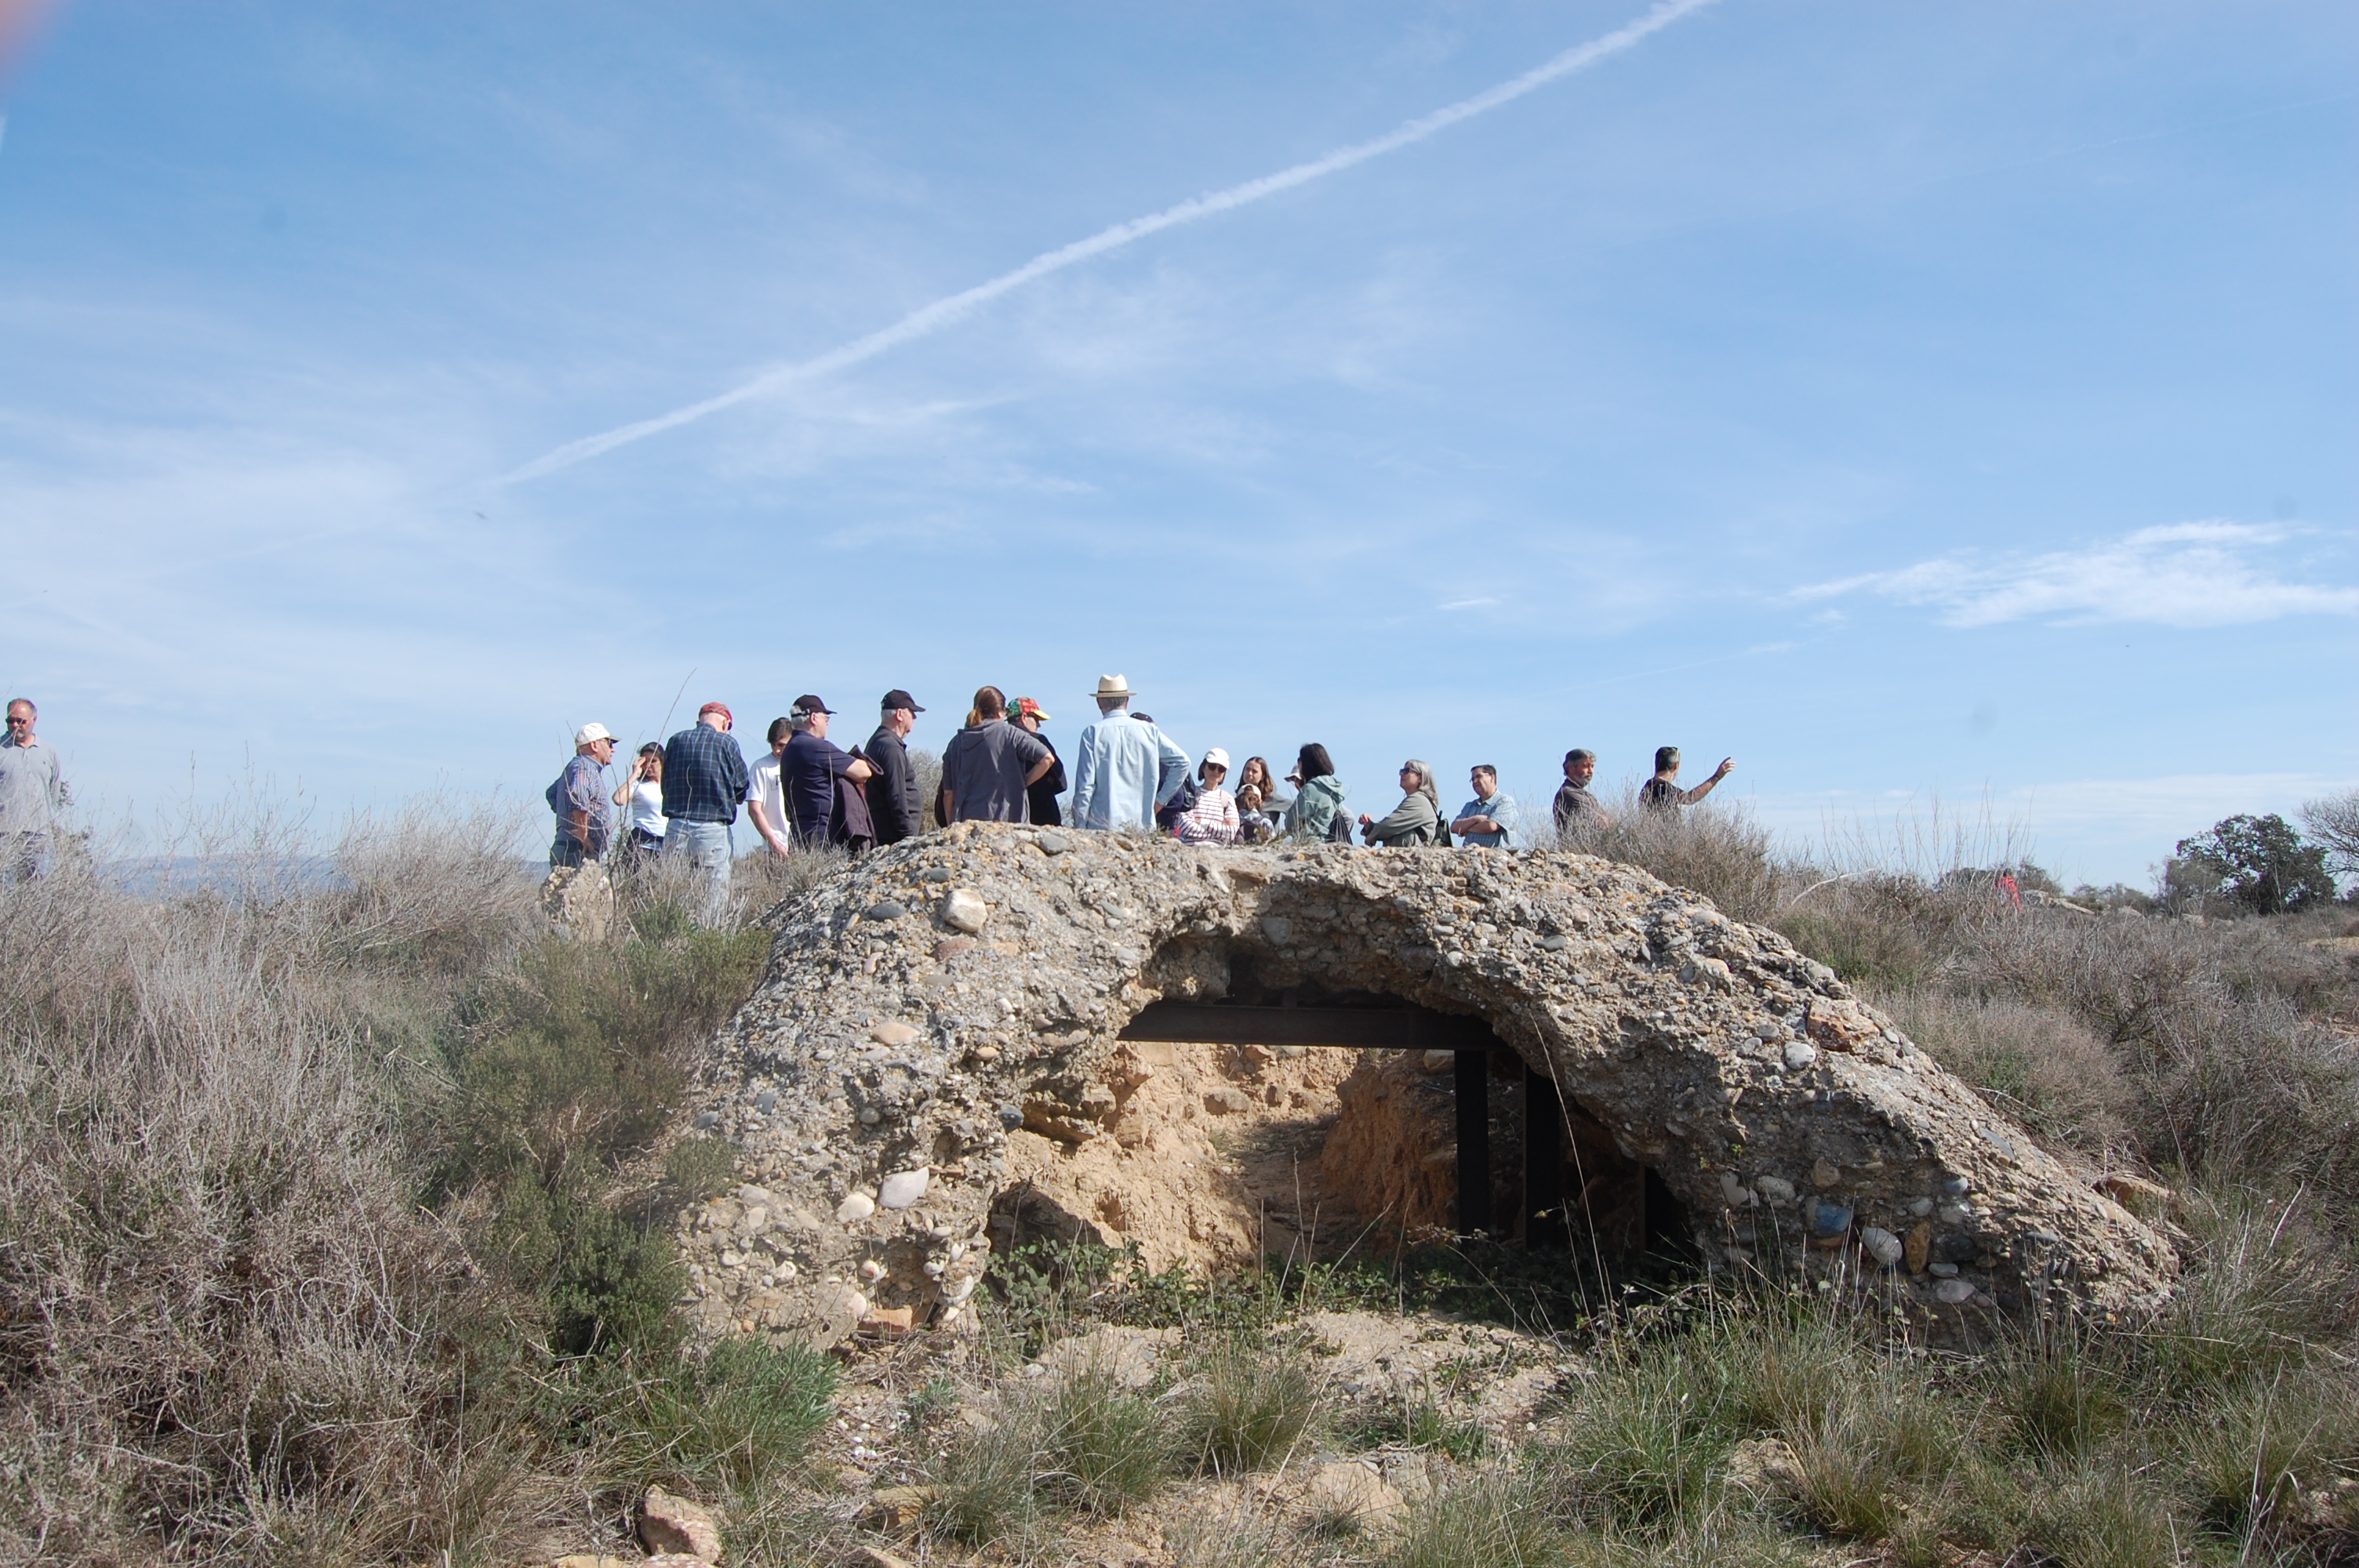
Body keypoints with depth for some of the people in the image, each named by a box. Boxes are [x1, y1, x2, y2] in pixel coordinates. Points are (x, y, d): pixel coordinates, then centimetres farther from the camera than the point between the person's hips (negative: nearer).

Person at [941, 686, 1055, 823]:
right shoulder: (1009, 734, 0)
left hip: (965, 822, 4)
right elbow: (1047, 758, -9)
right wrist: (1023, 783, 4)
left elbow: (948, 794, 14)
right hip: (1005, 821, -4)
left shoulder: (956, 742, 12)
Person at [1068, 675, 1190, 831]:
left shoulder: (1093, 733, 0)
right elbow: (1182, 761, 9)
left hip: (1103, 825, -2)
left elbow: (1085, 785, -3)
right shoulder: (1149, 730, 8)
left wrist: (1080, 827, 2)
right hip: (1142, 825, 2)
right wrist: (1160, 799, 12)